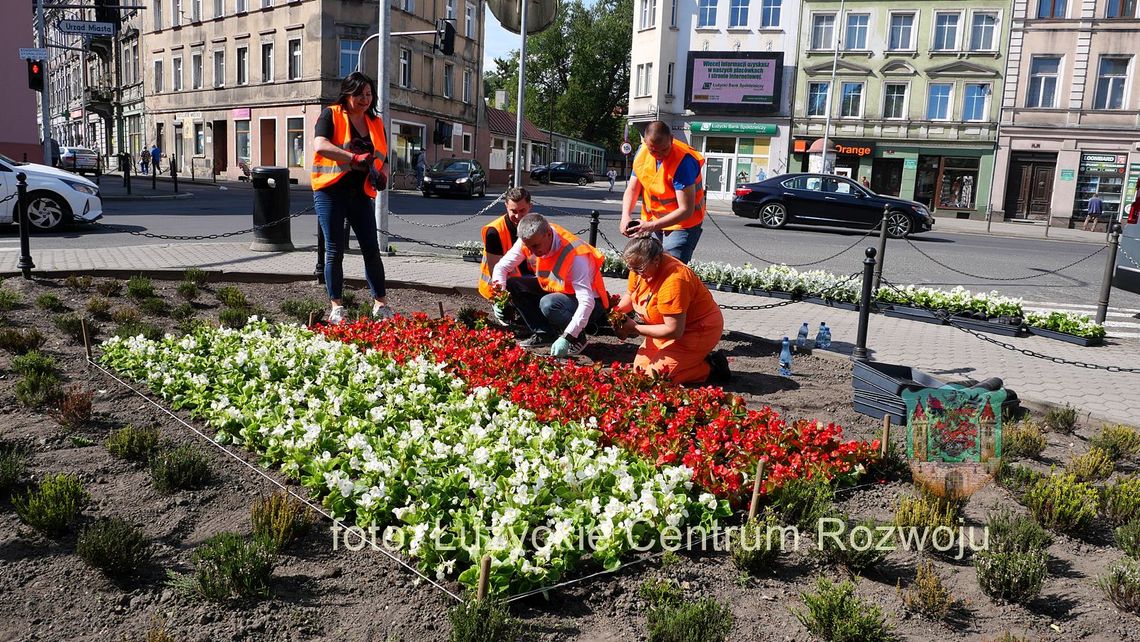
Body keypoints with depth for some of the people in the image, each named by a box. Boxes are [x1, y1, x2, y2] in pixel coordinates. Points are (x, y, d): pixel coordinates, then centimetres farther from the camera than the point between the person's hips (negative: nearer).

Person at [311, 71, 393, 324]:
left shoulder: (376, 123, 13)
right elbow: (320, 146, -20)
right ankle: (336, 307, 7)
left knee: (371, 249, 2)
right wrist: (354, 157, -32)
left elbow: (382, 159, 17)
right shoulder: (331, 115, -3)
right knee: (334, 250, 0)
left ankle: (381, 304, 11)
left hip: (361, 194, 4)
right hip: (331, 192, -4)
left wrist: (382, 175, -6)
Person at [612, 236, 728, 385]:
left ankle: (710, 367, -1)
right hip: (672, 327, 9)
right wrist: (618, 310, -9)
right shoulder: (639, 268, -8)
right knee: (640, 366, 4)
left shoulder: (673, 280, -34)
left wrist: (635, 329, -26)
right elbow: (630, 295, 13)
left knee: (656, 373, -17)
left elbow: (674, 331, -32)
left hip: (698, 331, -9)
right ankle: (697, 358, 14)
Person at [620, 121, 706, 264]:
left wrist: (652, 226, -36)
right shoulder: (642, 152, -7)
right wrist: (626, 216, -23)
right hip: (651, 221, 7)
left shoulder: (683, 161, -26)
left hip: (681, 223, -7)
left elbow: (686, 210, -29)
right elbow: (632, 189, -3)